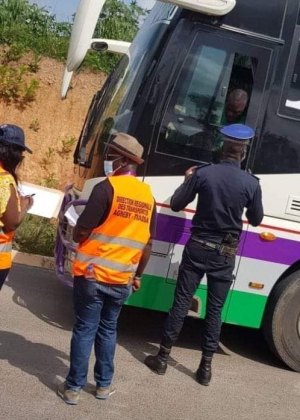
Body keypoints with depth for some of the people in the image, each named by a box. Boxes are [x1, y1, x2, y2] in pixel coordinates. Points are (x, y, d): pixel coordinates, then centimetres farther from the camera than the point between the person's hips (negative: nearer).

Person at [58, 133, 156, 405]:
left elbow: (81, 232, -15)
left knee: (84, 330, 5)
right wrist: (138, 275, 20)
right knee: (108, 330, 18)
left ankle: (73, 387, 12)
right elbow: (147, 243, 10)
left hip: (92, 274, -5)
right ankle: (104, 385, 25)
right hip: (122, 279, 5)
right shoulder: (148, 195, 5)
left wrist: (77, 234, 8)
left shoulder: (108, 187, -14)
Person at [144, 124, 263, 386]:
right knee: (215, 309, 9)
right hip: (225, 254, 0)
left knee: (181, 302, 7)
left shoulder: (203, 173, -9)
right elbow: (256, 220, 6)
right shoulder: (251, 183, -7)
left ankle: (163, 357, 14)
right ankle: (206, 366, 14)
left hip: (198, 247, 0)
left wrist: (188, 181, 14)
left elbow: (176, 205, -2)